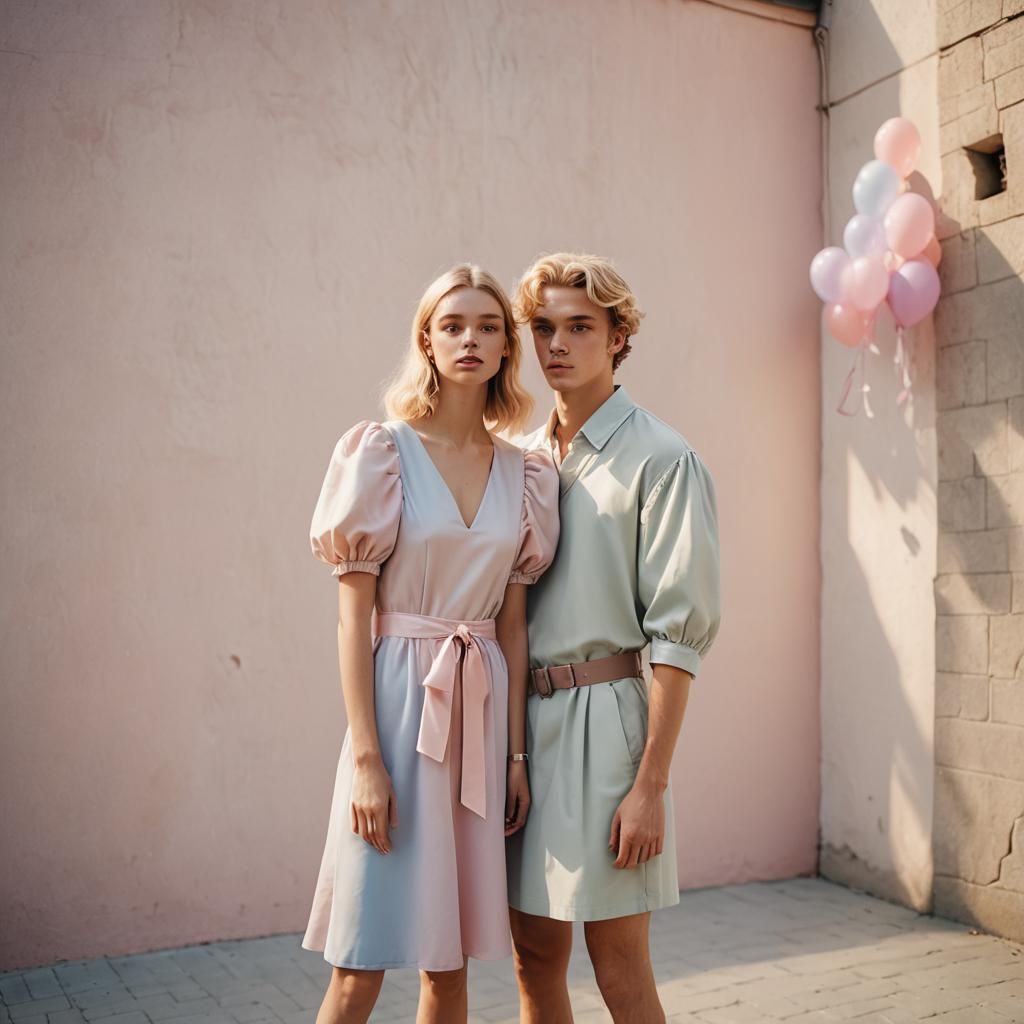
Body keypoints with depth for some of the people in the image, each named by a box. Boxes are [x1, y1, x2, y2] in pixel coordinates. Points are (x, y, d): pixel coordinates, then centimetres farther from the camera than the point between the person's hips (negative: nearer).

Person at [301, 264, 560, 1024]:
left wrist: (520, 753, 7)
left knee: (450, 961, 12)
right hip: (400, 698, -4)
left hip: (482, 707, 4)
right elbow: (354, 614, -7)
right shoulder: (380, 452, -4)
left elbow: (513, 621, 9)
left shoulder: (523, 473, 8)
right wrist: (365, 756, -13)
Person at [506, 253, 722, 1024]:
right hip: (523, 715, 6)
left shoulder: (661, 461, -7)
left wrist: (650, 785, -15)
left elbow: (681, 633, -11)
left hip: (605, 712, -5)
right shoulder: (523, 458, 12)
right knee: (536, 960, 14)